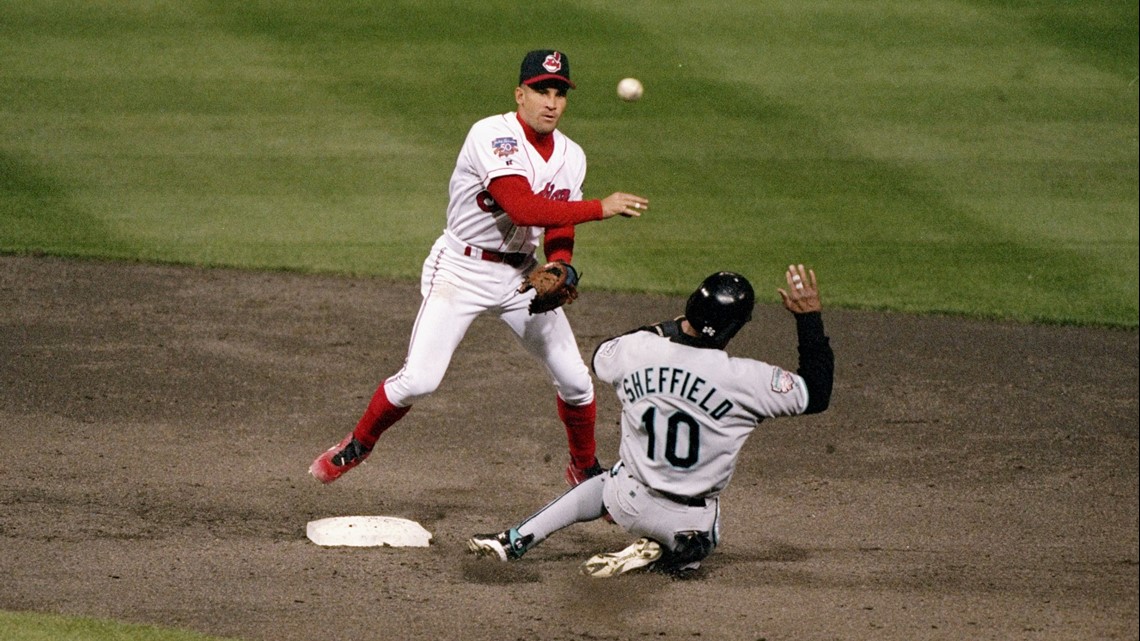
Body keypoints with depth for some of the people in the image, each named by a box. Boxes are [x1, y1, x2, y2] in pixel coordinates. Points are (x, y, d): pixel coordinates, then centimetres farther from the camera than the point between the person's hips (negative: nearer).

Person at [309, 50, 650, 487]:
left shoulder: (570, 157, 1)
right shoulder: (494, 136, -22)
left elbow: (558, 231, 2)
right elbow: (522, 208, -34)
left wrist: (559, 269, -20)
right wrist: (601, 209, -34)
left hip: (521, 274, 6)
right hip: (461, 270, -6)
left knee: (575, 380, 6)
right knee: (417, 381, -14)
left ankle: (585, 470, 31)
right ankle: (358, 445, 13)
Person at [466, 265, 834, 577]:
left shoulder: (633, 350, -14)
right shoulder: (742, 379, -25)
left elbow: (602, 356, 12)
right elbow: (817, 394, -13)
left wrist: (671, 327, 17)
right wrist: (809, 316, -8)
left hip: (628, 503, 3)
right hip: (690, 520, -3)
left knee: (600, 487, 36)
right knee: (689, 551, 32)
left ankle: (515, 541, 23)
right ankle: (662, 555, -3)